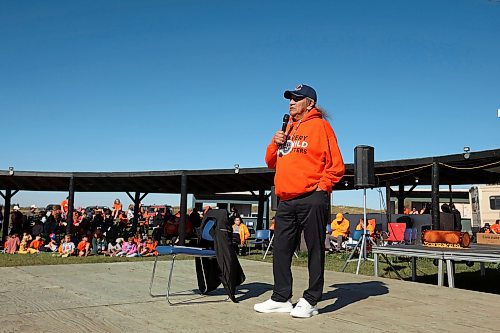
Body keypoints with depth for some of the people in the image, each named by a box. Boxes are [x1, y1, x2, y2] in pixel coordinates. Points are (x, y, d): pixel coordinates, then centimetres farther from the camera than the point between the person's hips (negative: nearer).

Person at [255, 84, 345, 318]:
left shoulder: (320, 126, 0)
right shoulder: (287, 129, 20)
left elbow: (336, 165, -5)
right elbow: (271, 162, 22)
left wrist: (322, 186, -11)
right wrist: (275, 144, 5)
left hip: (311, 200, -7)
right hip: (286, 201, 7)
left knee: (315, 250, 1)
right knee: (281, 249, 8)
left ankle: (310, 301, 8)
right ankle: (281, 298, 18)